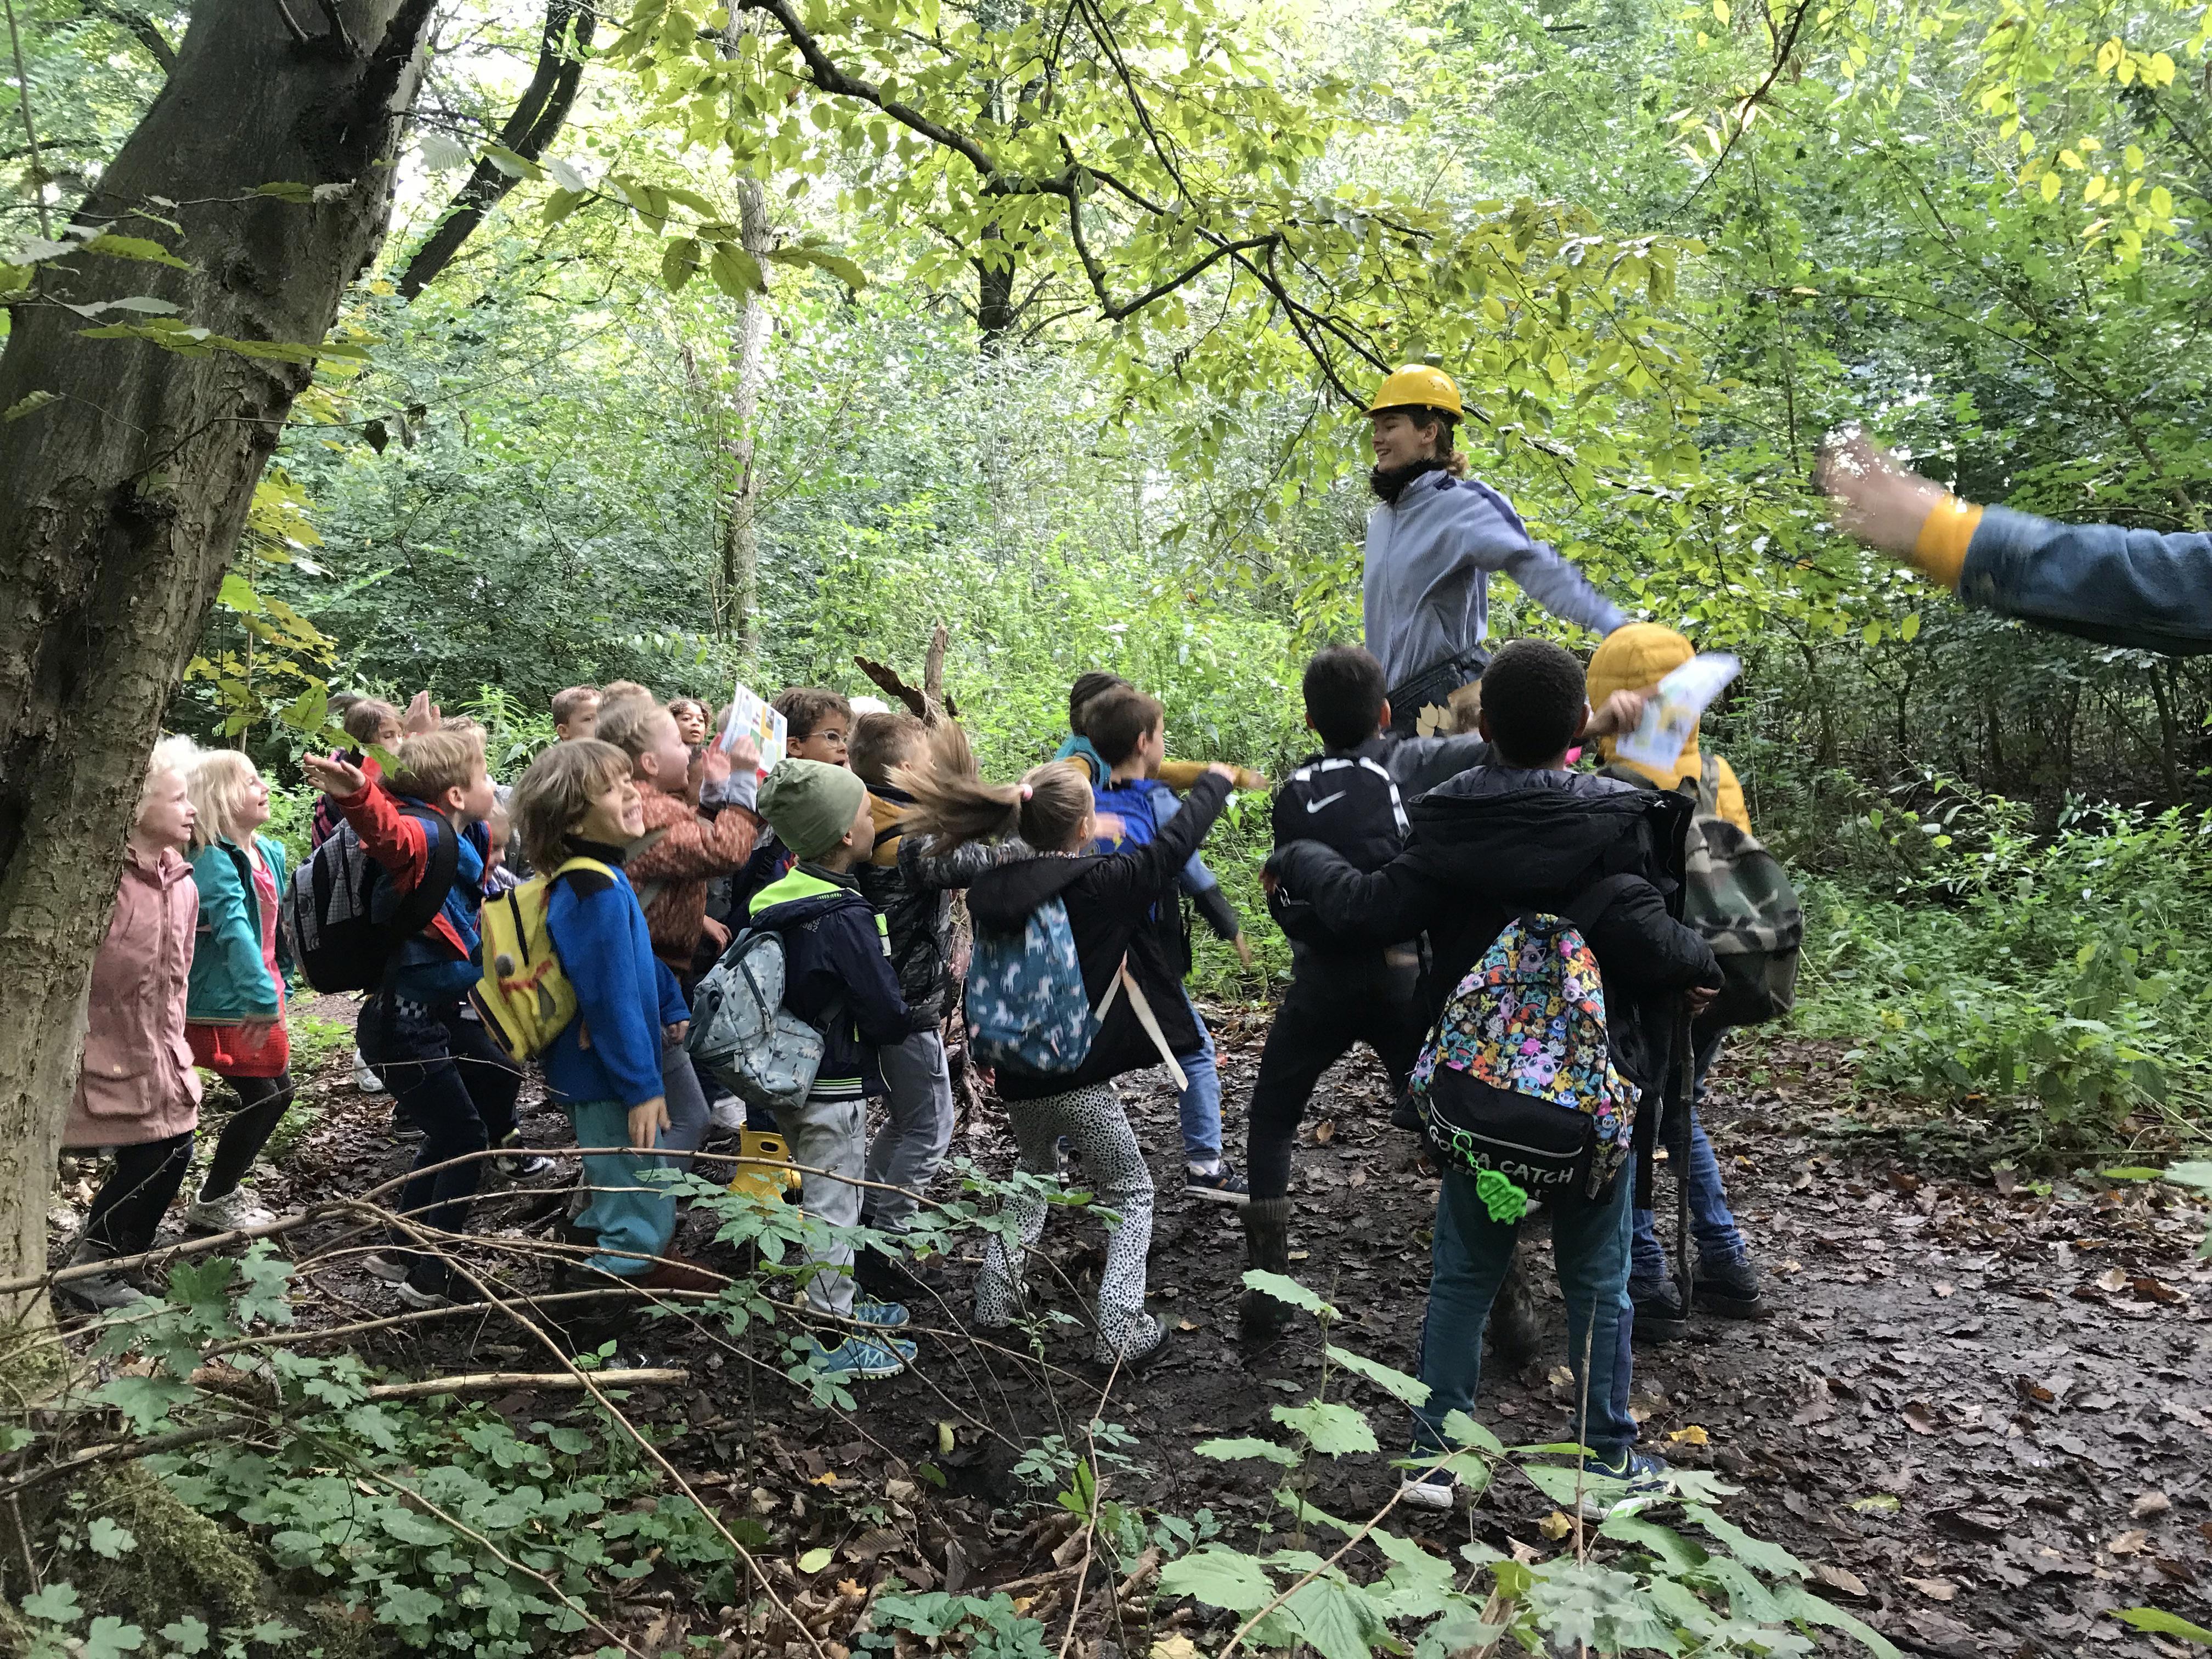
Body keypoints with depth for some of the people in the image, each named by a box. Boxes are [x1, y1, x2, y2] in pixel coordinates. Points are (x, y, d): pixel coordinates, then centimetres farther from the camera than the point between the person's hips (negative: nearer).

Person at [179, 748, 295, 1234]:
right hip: (227, 1006, -9)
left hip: (259, 1000, 9)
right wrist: (262, 998, -34)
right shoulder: (216, 861, -19)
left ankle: (227, 1185, 31)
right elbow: (235, 930, -29)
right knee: (261, 1099, -4)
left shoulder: (267, 852, 8)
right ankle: (212, 1203, 10)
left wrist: (277, 989, 18)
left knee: (278, 1092, 16)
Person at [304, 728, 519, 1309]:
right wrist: (356, 795, -67)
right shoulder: (426, 835, -23)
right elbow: (389, 830, -47)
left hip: (443, 1012, 11)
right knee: (463, 1139, -3)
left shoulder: (466, 839, 4)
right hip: (404, 1021, -11)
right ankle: (430, 1279, 11)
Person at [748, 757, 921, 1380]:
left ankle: (838, 1307, 37)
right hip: (835, 1086, -8)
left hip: (788, 1075, 8)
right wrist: (907, 1017, 0)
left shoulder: (776, 901, 1)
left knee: (821, 1200, 22)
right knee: (833, 1211, 4)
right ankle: (832, 1343, 16)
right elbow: (887, 1016, -22)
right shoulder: (845, 918, -26)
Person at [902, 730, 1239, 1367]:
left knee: (1034, 1175, 31)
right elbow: (1173, 846, -6)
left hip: (1018, 1074, 6)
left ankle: (995, 1300, 28)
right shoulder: (1099, 883, -18)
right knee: (1131, 1195, 13)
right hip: (1079, 1077, -6)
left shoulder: (992, 886, -4)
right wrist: (1214, 782, 8)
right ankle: (1120, 1332, 4)